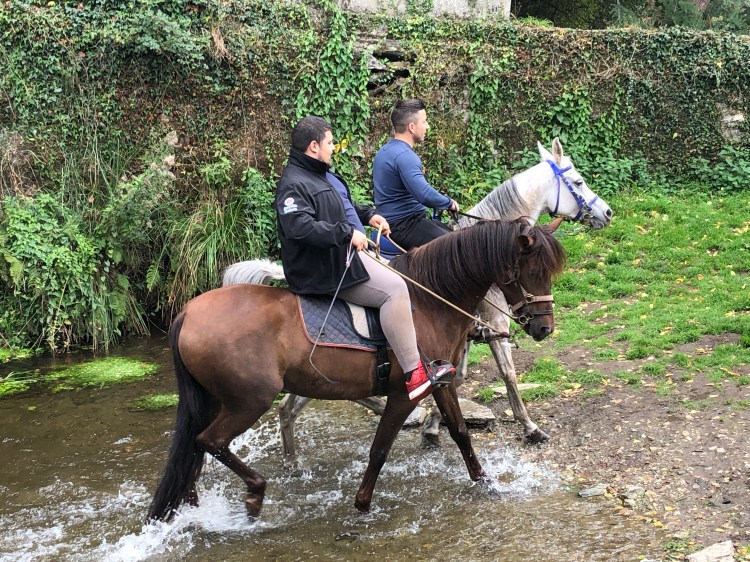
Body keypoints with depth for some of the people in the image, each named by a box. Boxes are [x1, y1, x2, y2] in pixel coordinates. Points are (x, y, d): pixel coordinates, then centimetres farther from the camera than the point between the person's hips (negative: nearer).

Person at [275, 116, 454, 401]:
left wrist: (368, 215, 14)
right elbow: (300, 226, -33)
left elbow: (344, 205, 31)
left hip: (347, 254, 12)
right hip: (326, 270, -12)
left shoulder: (322, 175, 15)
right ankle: (414, 374, -22)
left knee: (398, 277, 19)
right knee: (394, 288, -22)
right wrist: (346, 232, -32)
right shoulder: (294, 184, -19)